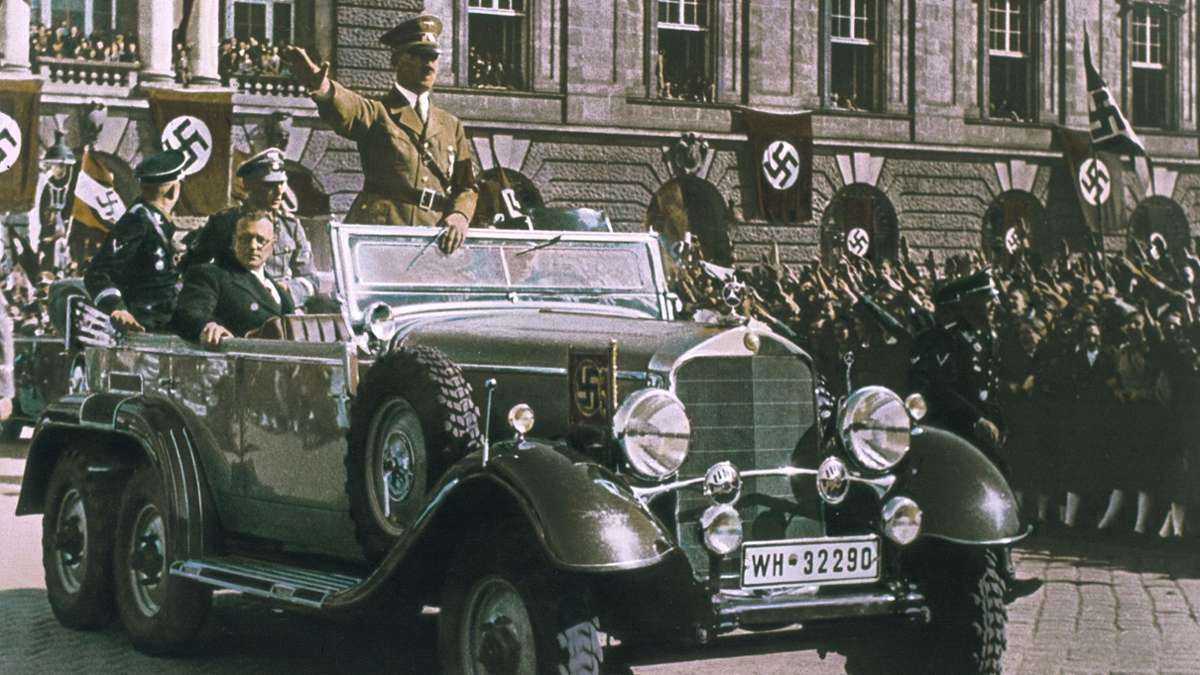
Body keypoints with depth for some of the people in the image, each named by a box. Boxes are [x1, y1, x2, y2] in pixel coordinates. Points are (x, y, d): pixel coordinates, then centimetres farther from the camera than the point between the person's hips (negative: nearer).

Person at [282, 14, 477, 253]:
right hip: (378, 229, -4)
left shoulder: (451, 125, 23)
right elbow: (346, 108, -15)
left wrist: (459, 216, -5)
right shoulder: (377, 113, 9)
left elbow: (466, 186, 19)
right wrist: (320, 86, -40)